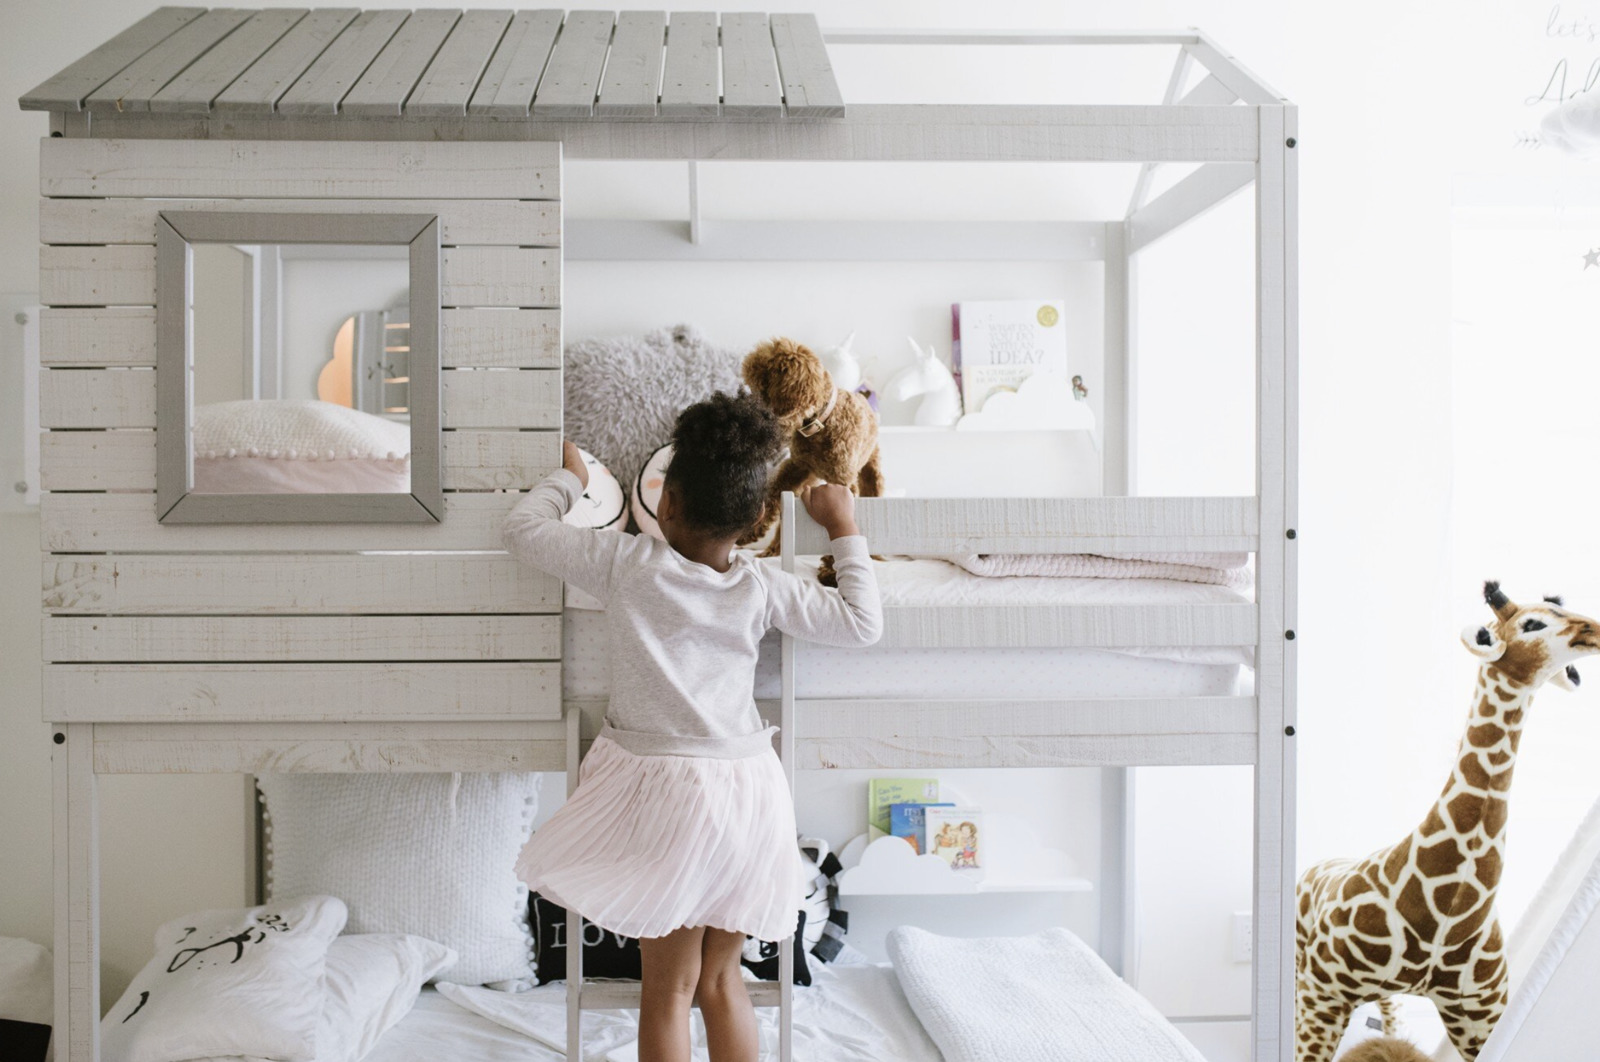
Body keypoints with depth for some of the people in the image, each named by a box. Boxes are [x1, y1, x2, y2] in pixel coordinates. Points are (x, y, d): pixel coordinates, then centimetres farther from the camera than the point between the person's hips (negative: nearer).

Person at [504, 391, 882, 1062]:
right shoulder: (763, 589, -6)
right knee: (721, 981, 17)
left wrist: (567, 477, 18)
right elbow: (863, 624, 2)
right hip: (745, 789, 3)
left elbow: (523, 529, -1)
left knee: (668, 990, 10)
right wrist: (844, 531, 12)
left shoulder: (627, 565, -11)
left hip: (661, 790, -2)